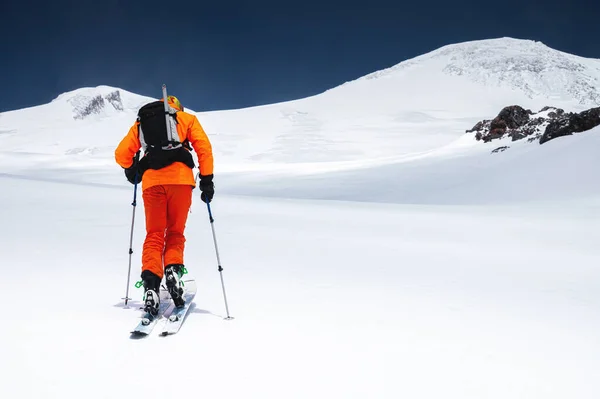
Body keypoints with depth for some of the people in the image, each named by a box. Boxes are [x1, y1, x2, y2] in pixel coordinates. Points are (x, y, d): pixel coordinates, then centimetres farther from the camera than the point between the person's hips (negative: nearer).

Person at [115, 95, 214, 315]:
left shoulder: (140, 123, 27)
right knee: (175, 233, 10)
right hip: (180, 178, -1)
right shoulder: (186, 118, 21)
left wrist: (132, 171, 38)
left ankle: (151, 283, -11)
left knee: (154, 235, 6)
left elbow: (121, 154, 19)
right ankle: (173, 269, -15)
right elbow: (203, 147, 6)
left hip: (152, 181, 1)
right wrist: (207, 179, 6)